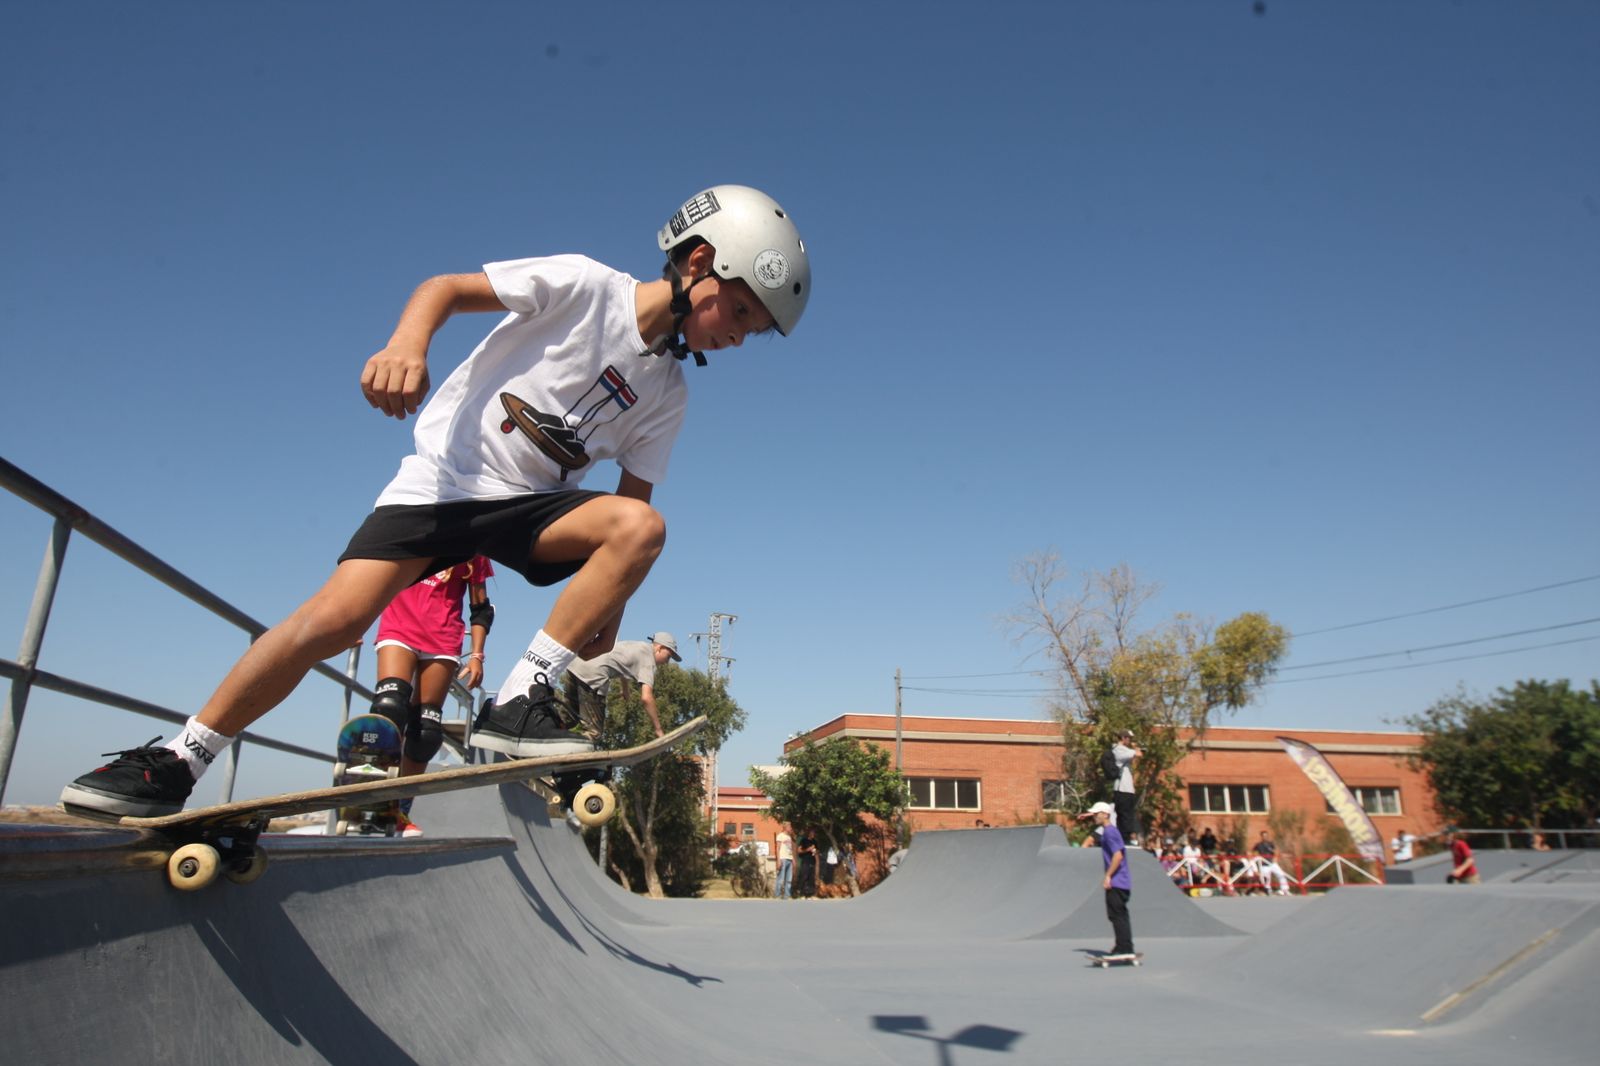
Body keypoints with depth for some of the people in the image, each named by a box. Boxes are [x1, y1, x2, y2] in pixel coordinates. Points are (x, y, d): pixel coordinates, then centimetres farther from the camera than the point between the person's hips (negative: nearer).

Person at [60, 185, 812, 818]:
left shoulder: (666, 395, 2)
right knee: (335, 618, -16)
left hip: (530, 502, 4)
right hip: (447, 476, -3)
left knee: (642, 526, -25)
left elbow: (631, 494, 7)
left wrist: (606, 604, 1)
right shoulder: (584, 286, -11)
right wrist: (407, 343, -31)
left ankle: (518, 702, -21)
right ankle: (177, 762, 5)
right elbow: (445, 287, -10)